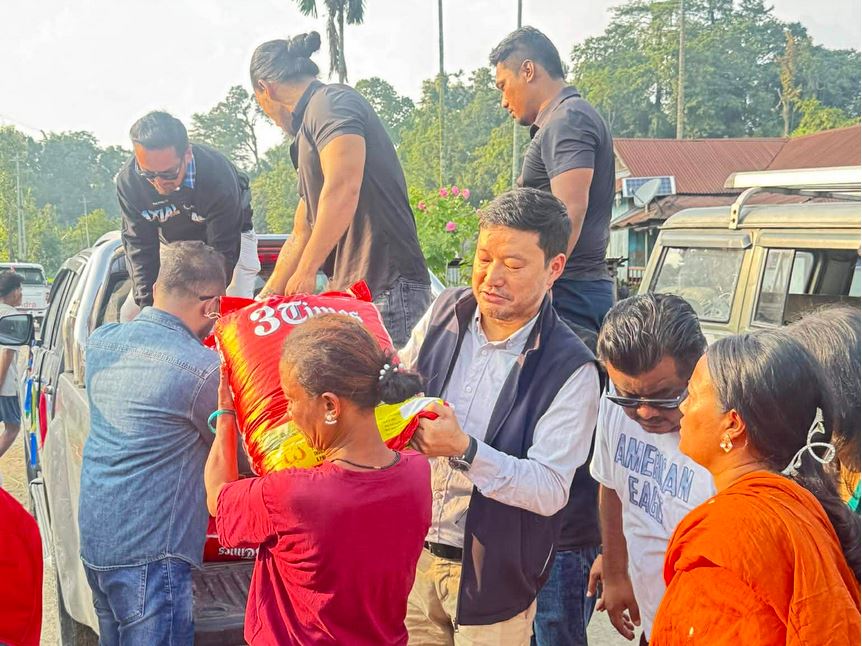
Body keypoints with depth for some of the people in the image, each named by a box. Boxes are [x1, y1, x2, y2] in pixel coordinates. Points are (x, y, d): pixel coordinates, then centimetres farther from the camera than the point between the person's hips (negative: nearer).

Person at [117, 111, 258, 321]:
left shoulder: (219, 176, -39)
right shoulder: (128, 180, -28)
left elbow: (222, 251, -32)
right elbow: (139, 247, -20)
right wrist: (147, 304, -30)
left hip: (230, 236, -4)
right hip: (171, 243, 4)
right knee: (131, 315, -2)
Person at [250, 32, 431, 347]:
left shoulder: (330, 102, -4)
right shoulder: (309, 129, 28)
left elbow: (343, 188, -21)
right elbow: (301, 236, 32)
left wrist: (306, 271, -17)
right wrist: (265, 298, 34)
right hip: (351, 296, 9)